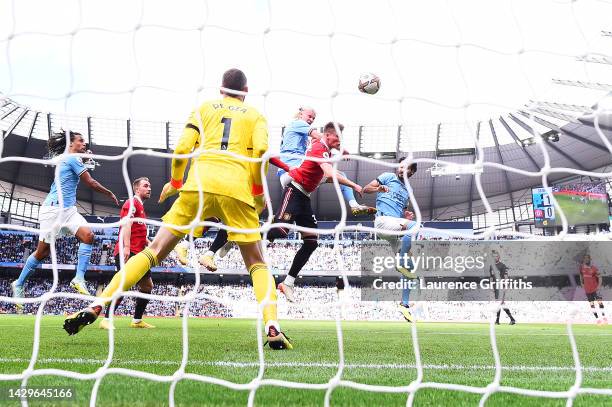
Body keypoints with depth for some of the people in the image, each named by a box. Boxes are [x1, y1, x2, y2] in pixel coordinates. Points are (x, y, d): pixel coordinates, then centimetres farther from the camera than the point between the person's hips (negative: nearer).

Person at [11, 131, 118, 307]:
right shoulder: (72, 158, -8)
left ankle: (79, 279, -18)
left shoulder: (66, 159, 19)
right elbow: (90, 182, -8)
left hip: (68, 209, 9)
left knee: (87, 235, -15)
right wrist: (110, 194, 5)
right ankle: (19, 284, 15)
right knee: (43, 251, -2)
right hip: (54, 208, -9)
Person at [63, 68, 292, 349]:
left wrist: (174, 183, 24)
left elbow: (182, 148, 9)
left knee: (154, 250, 4)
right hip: (237, 190, 0)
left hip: (198, 185, 1)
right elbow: (261, 149, 1)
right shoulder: (255, 115, 21)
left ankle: (96, 306, -8)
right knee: (257, 263, 12)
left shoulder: (204, 108, 23)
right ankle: (272, 327, -9)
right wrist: (258, 190, 12)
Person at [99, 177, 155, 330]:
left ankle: (137, 320, 18)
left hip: (138, 254, 10)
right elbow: (126, 225, -18)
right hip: (128, 252, -10)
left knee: (147, 285, 12)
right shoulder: (132, 203, -4)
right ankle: (106, 320, -20)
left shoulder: (141, 207, 26)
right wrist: (126, 247, -29)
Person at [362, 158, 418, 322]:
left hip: (397, 225, 7)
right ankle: (402, 262, -24)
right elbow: (365, 189, 2)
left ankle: (404, 305, 5)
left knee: (407, 270, 2)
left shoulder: (406, 192, 28)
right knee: (414, 226, -35)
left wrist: (407, 217, 7)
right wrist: (378, 188, -20)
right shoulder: (388, 177, 10)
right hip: (383, 220, -7)